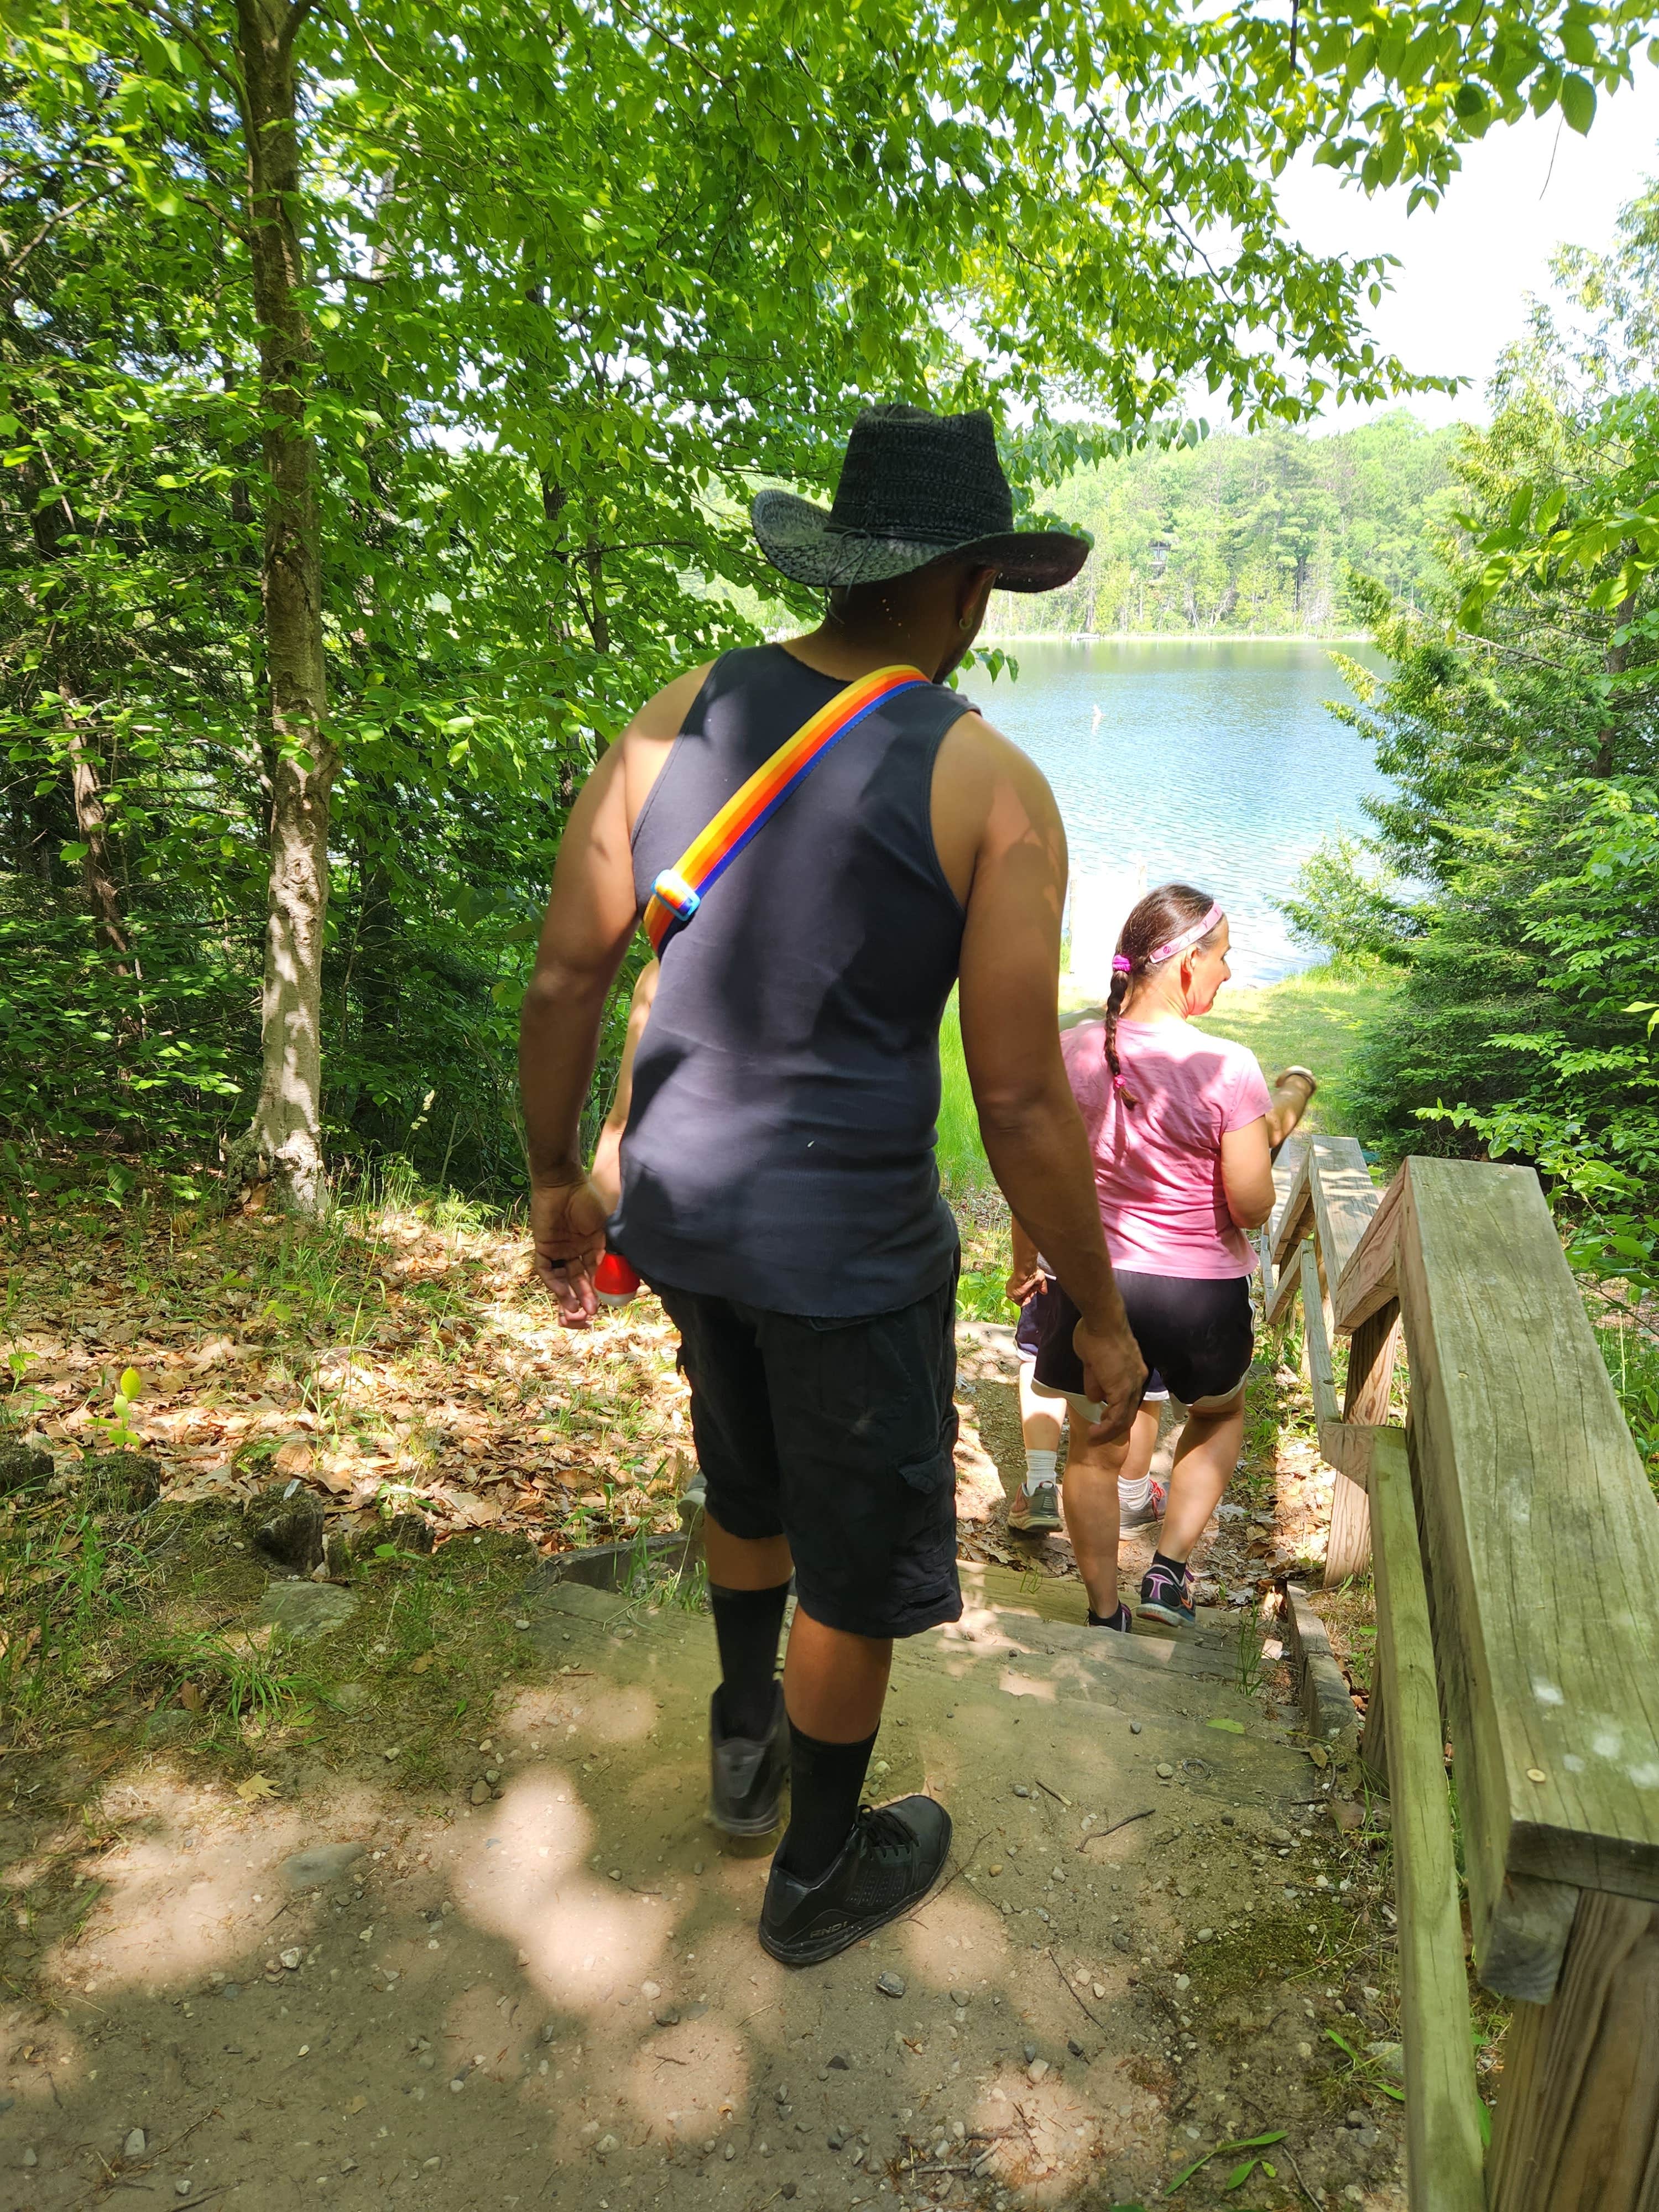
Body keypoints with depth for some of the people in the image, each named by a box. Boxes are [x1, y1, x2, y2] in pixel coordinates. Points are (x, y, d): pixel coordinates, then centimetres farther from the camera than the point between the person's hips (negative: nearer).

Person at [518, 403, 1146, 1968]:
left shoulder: (679, 718, -2)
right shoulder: (992, 790, -14)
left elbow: (563, 977, -1)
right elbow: (1022, 1102, -15)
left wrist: (556, 1179, 13)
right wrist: (1097, 1313, -1)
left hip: (679, 1205, 6)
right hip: (850, 1246, -5)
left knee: (750, 1485, 31)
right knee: (857, 1564, 18)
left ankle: (747, 1746, 54)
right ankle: (821, 1873, 42)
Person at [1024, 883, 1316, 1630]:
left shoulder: (1071, 1051, -8)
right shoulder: (1226, 1067, -19)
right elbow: (1251, 1209, -14)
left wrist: (1024, 1267, 15)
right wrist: (1275, 1124, 3)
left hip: (1094, 1282, 2)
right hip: (1201, 1291, -2)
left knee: (1098, 1446, 19)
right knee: (1220, 1415, 29)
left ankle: (1104, 1612, 31)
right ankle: (1169, 1569, 24)